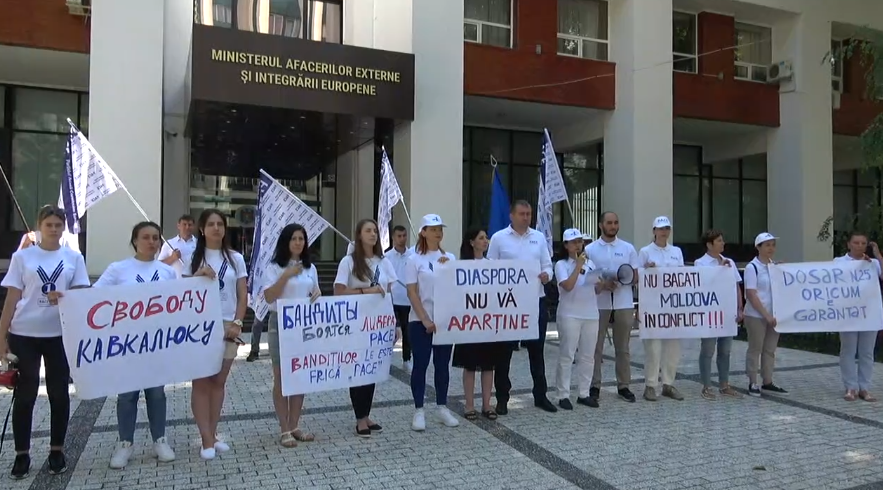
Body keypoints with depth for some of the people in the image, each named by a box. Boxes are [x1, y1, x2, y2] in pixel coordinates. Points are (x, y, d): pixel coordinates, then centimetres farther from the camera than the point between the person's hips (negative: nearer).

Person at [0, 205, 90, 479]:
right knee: (25, 393, 4)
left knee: (59, 393, 8)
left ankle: (57, 450, 21)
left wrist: (64, 298, -18)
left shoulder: (74, 258, 5)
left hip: (60, 334, 1)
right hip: (24, 334, -1)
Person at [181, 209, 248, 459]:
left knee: (218, 381, 8)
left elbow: (242, 296, 4)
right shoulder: (192, 259, 3)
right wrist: (198, 276, -15)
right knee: (201, 382, -1)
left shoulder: (235, 259, 6)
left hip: (227, 327, 1)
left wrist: (236, 323, -8)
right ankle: (207, 439, 3)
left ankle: (213, 434, 18)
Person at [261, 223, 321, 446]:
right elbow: (269, 297, -14)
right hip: (280, 324, -5)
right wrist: (287, 275, -21)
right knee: (281, 377, 1)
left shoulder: (310, 267, 11)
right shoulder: (274, 267, -4)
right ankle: (284, 430, 8)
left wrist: (318, 296, -3)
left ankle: (294, 426, 19)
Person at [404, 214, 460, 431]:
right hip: (421, 320, -4)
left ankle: (442, 407, 22)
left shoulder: (450, 258, 8)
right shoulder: (415, 259, -4)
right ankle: (418, 411, 10)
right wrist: (425, 319, -14)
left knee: (442, 364, 10)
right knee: (421, 365, 2)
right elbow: (412, 293, -7)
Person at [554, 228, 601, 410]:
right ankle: (563, 395, 4)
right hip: (570, 315, -5)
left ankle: (584, 393, 18)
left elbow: (597, 289, 15)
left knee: (588, 356, 9)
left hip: (591, 314, 6)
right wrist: (578, 265, -16)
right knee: (567, 355, -3)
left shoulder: (590, 263, 12)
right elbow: (568, 286, -19)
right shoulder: (561, 264, -3)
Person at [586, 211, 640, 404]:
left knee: (623, 348, 9)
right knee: (596, 347, 3)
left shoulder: (628, 248, 7)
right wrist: (601, 284, -15)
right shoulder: (590, 249, 3)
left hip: (624, 304, 2)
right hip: (599, 304, -1)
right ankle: (594, 386, 12)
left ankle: (623, 386, 18)